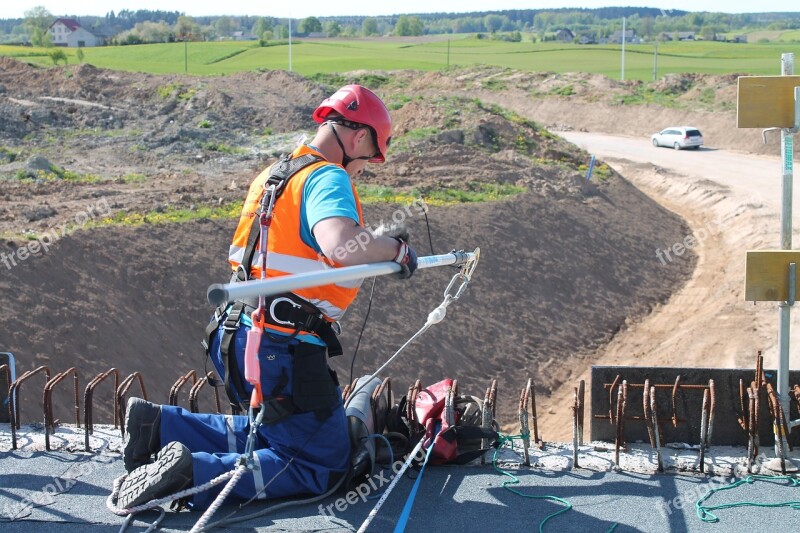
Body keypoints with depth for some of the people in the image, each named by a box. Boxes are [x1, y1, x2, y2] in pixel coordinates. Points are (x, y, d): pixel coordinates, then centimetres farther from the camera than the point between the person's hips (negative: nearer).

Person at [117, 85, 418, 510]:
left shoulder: (274, 173, 14)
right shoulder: (327, 178, -14)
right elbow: (341, 243, -35)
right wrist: (396, 248, -16)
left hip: (239, 340, 9)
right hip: (283, 351, -9)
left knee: (274, 432, 27)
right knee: (323, 467, 2)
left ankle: (158, 425, 16)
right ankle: (193, 472, -13)